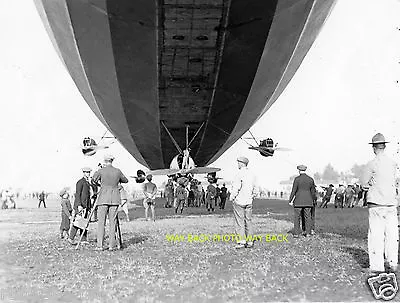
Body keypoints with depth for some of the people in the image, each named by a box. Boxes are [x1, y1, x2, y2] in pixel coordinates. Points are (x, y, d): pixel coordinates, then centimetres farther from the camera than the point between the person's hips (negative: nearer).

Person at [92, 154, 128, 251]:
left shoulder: (101, 171, -4)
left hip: (103, 198, -2)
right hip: (114, 198, 2)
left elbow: (94, 180, 9)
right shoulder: (118, 171, 4)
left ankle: (100, 245, -1)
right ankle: (112, 245, 5)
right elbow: (125, 180, 18)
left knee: (101, 221, 2)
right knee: (112, 222, 5)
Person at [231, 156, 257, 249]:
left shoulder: (240, 173, -12)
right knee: (248, 221, 10)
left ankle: (241, 241, -3)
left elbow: (236, 187, -18)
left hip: (239, 201, -6)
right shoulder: (251, 174, 10)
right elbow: (254, 188, 14)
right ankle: (250, 241, 10)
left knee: (240, 221, -2)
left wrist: (233, 197, -7)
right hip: (249, 202, 6)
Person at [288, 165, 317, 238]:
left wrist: (290, 200, -3)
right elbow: (313, 191, 10)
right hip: (308, 201, 3)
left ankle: (296, 233, 3)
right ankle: (308, 232, 9)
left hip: (298, 201, -3)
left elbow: (294, 190, -9)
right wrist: (314, 199, 25)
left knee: (297, 217, 3)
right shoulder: (311, 179, 3)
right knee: (307, 217, 9)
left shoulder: (297, 179, -8)